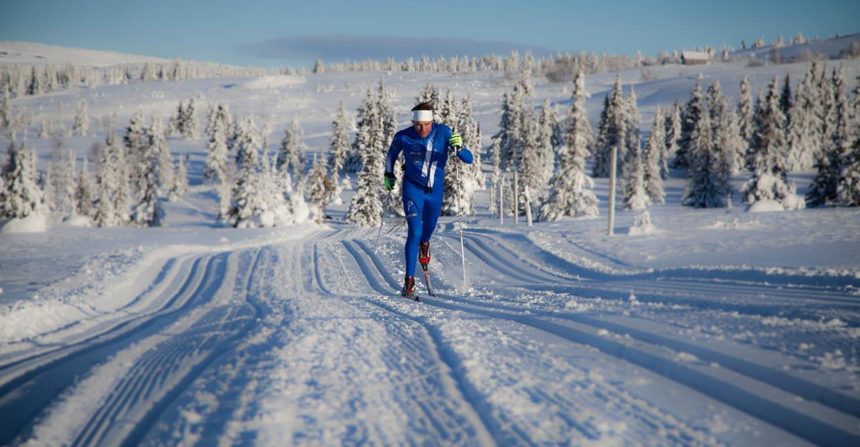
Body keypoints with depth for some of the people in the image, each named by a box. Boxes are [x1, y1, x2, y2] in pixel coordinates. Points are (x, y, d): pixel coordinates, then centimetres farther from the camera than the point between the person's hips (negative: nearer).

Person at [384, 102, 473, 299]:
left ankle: (424, 243, 60)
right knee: (414, 232, -17)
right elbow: (392, 153, 9)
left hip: (435, 190, 2)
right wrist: (388, 174, 15)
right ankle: (409, 281, -15)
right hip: (413, 189, -2)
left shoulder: (443, 132, -17)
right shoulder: (403, 137, -15)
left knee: (429, 227, 23)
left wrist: (458, 147, -38)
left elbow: (468, 159, -19)